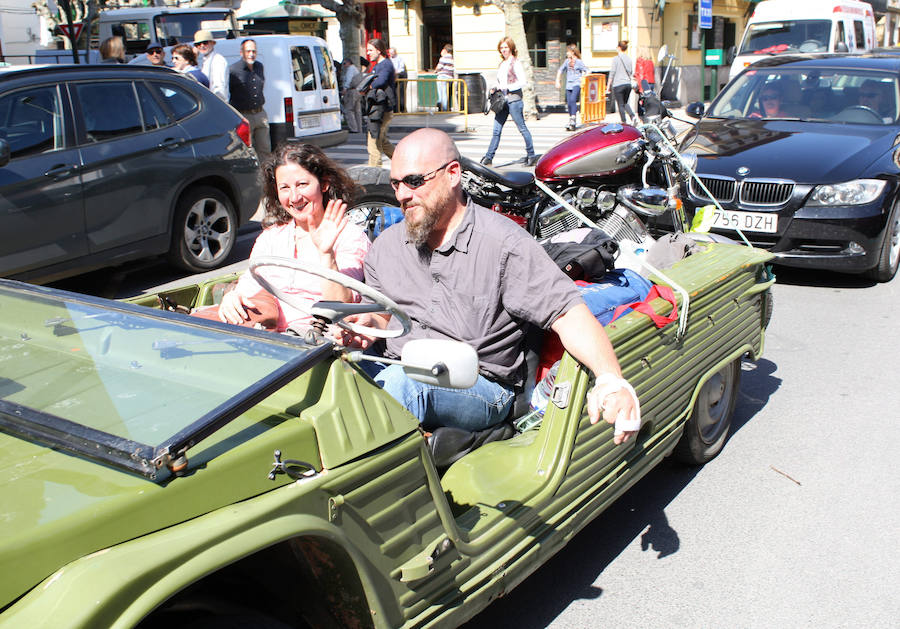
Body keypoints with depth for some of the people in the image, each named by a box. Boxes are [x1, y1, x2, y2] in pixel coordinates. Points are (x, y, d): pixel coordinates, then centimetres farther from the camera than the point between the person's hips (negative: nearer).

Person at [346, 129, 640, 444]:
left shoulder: (504, 243, -6)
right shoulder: (386, 246, 14)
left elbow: (569, 314, -11)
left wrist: (612, 380, -26)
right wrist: (367, 325, -4)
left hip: (480, 386, -5)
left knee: (401, 381, -36)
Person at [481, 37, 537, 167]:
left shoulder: (516, 63, -6)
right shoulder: (502, 64, 16)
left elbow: (522, 82, -13)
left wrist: (506, 87, -17)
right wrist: (495, 87, 5)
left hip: (514, 100, -7)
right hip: (502, 100, 7)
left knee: (522, 128, 1)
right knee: (496, 130, 3)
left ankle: (531, 155, 11)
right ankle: (489, 157, 3)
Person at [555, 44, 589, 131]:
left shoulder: (579, 62, -1)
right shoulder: (567, 61, 12)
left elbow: (588, 71, 1)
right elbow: (560, 70, 23)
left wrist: (583, 77, -13)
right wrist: (557, 81, 16)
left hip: (577, 84, -5)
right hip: (568, 85, 5)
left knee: (573, 100, -26)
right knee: (569, 103, 2)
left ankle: (572, 119, -27)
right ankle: (571, 124, 11)